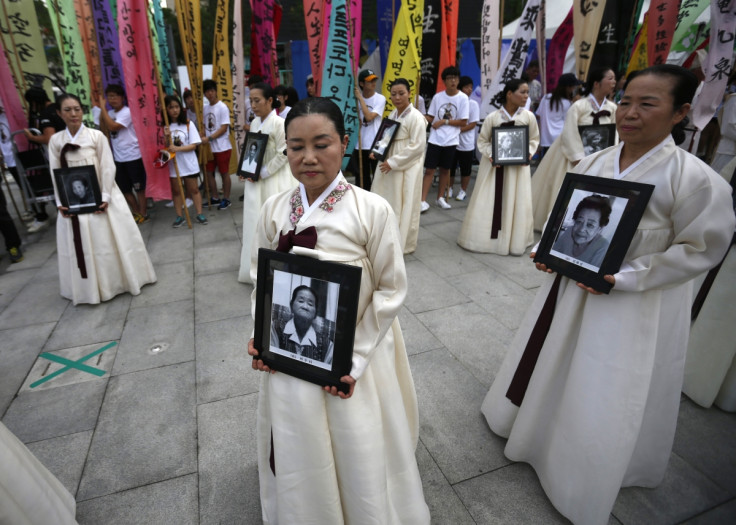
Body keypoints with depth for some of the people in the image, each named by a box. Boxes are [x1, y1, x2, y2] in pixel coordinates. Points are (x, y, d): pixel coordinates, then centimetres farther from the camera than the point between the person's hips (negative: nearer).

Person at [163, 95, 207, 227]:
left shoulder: (188, 124, -5)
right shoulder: (164, 127, -2)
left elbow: (194, 145, -9)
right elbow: (164, 148, -2)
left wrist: (178, 148, -22)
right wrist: (167, 137, -20)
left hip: (189, 163, -2)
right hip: (173, 164, 2)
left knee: (194, 189, 7)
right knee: (176, 191, 11)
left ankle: (199, 214, 16)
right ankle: (179, 216, 20)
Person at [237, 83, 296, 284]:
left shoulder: (279, 123, -13)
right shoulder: (254, 123, 11)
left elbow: (283, 154, -16)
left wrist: (262, 173, -15)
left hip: (274, 181, -8)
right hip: (256, 181, 8)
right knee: (256, 223, 13)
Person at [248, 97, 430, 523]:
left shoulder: (373, 210, -17)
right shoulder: (274, 210, -4)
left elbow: (391, 290, -12)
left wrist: (354, 359, -16)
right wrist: (261, 338, -4)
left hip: (353, 360, -3)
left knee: (359, 460, 16)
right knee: (298, 456, 22)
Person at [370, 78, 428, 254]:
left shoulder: (415, 117, -13)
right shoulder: (392, 114, 12)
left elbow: (417, 146, -19)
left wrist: (392, 162, -19)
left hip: (406, 169, -8)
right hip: (388, 166, 8)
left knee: (403, 207, 1)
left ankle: (403, 244, 14)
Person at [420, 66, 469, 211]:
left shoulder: (463, 98, -3)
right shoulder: (437, 97, 1)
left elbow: (463, 121, -5)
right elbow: (430, 117, 5)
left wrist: (444, 121, -12)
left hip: (451, 140, 0)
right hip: (435, 139, 0)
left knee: (445, 169, 11)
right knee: (429, 169, -3)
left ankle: (440, 198, 24)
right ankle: (423, 201, -2)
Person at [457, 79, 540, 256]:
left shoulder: (529, 116, -3)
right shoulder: (492, 117, -9)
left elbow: (534, 139, 8)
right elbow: (482, 141, 1)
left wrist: (529, 153, -10)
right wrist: (490, 155, -16)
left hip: (519, 166, 2)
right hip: (494, 165, -1)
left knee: (517, 204, 3)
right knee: (488, 203, 2)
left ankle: (514, 240, 17)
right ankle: (485, 238, 16)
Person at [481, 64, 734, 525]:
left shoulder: (696, 179, -17)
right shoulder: (594, 163, 0)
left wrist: (624, 278, -21)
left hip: (635, 307, -5)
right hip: (571, 286, 6)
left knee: (607, 394, 10)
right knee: (552, 364, 23)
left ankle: (584, 483, 37)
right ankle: (536, 423, 52)